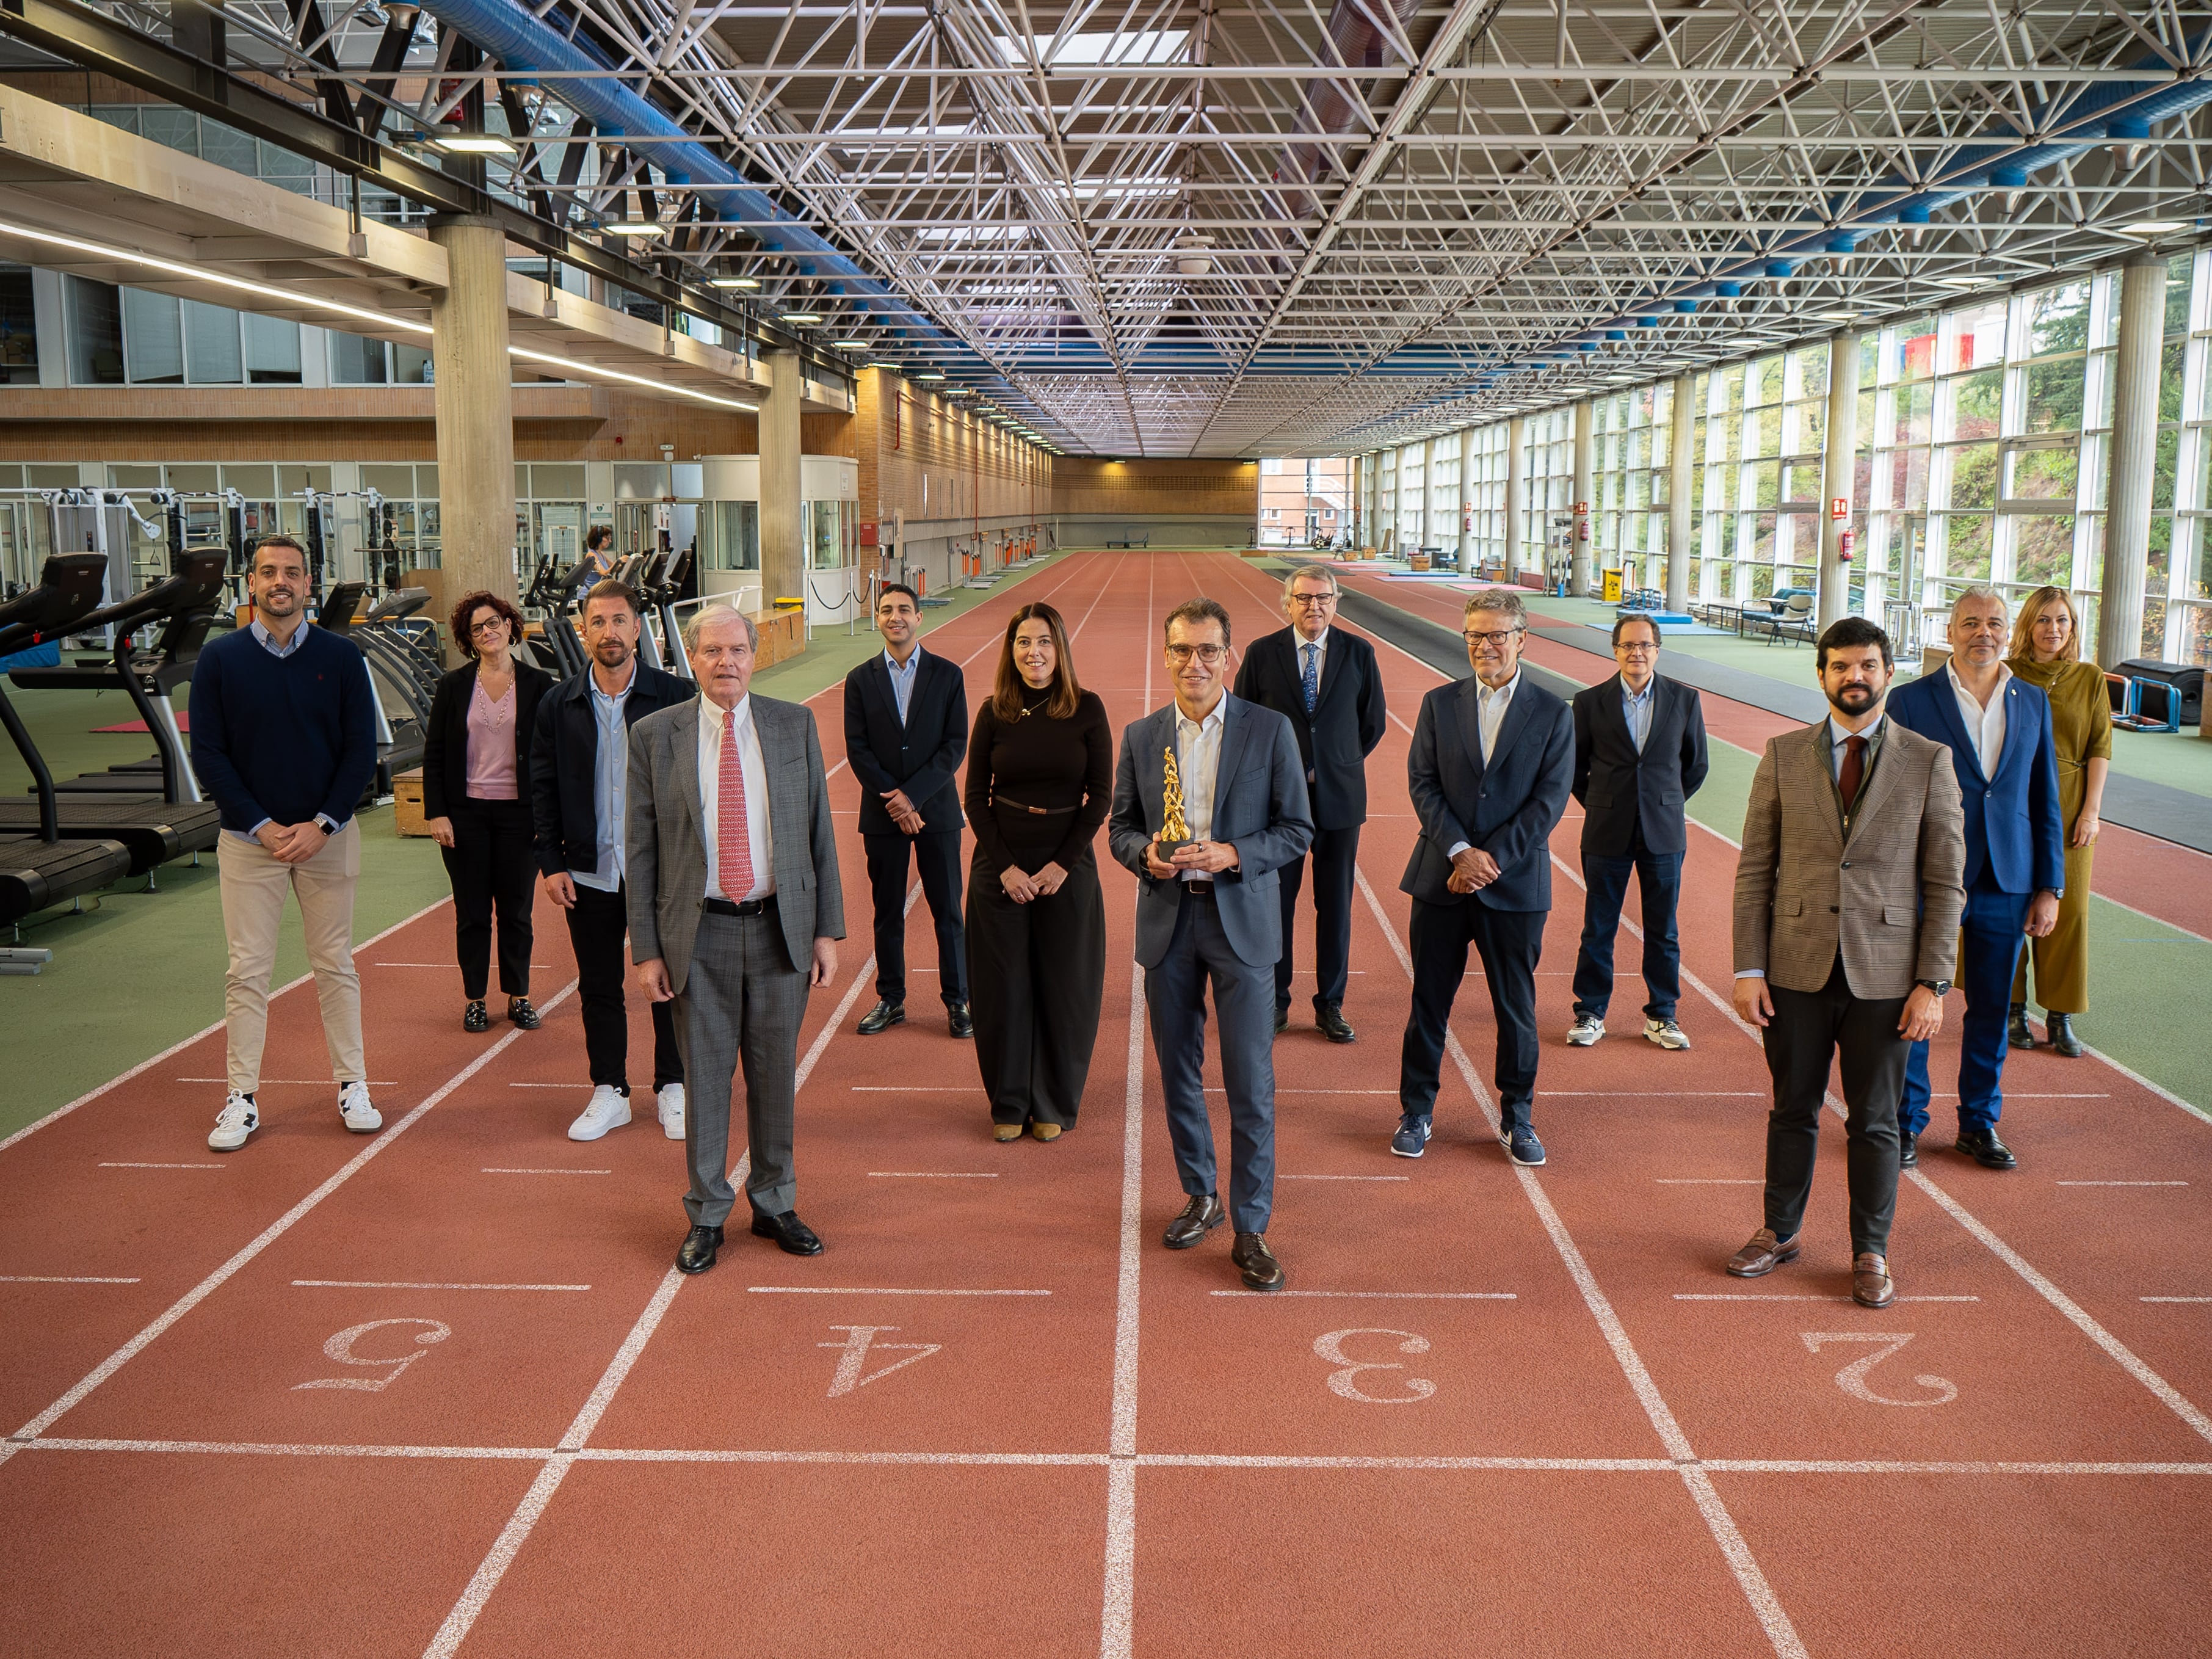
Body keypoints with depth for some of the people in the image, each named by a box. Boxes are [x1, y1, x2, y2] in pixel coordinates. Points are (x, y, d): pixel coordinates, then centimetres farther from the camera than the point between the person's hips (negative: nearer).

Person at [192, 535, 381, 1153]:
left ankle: (352, 1086, 16)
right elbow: (207, 753, -2)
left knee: (335, 964, 7)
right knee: (248, 970, 2)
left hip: (328, 835, 0)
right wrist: (261, 825, -10)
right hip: (248, 837, 0)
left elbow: (362, 751, 0)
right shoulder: (220, 658, 0)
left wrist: (322, 825, -10)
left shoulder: (342, 657, 1)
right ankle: (242, 1099, 9)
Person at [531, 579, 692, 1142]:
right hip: (590, 872, 2)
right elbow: (543, 788, 7)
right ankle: (609, 1092, 24)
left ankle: (672, 1089, 22)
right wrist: (551, 863, 0)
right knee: (598, 988, 10)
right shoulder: (558, 705, 4)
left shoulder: (675, 696, -3)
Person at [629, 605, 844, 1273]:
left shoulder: (795, 725, 3)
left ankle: (774, 1204, 28)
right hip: (699, 934, -1)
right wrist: (646, 949, -3)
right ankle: (707, 1216, 21)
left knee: (775, 1075, 11)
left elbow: (819, 832, 5)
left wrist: (827, 929, 1)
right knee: (705, 1075, 6)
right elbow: (641, 850, 0)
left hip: (781, 928, 1)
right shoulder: (654, 735, -1)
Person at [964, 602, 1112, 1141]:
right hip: (1001, 862, 1)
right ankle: (1009, 1103, 20)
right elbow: (975, 796, 2)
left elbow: (1101, 794, -3)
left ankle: (1053, 1105, 21)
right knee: (1003, 986, 5)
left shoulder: (1087, 709, -3)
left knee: (1062, 987, 6)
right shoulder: (994, 713, 0)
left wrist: (1062, 863, -10)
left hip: (1067, 863, -1)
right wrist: (1005, 866, -8)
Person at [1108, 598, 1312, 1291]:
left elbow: (1298, 830, -2)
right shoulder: (1141, 736, 5)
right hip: (1166, 921, 3)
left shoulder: (1270, 730, -3)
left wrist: (1233, 854, -18)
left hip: (1241, 921, -3)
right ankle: (1201, 1198, 31)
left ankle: (1251, 1229, 8)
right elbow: (1120, 824, 11)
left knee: (1250, 1082, -3)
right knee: (1178, 1072, 12)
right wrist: (1145, 853, -11)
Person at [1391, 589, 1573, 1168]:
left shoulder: (1553, 714, 0)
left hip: (1516, 884, -1)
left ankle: (1517, 1117, 23)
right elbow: (1423, 783, -1)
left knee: (1516, 1006, 8)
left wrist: (1491, 858, -13)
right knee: (1429, 1000, 7)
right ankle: (1416, 1111, 20)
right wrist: (1460, 851, -14)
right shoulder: (1440, 704, 5)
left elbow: (1550, 800, -5)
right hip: (1442, 879, 1)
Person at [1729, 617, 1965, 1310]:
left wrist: (1933, 984, -7)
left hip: (1884, 975, -1)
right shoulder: (1784, 755, 2)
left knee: (1874, 1123, 9)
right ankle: (1781, 1232, 31)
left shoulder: (1929, 762, -1)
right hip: (1797, 969, 1)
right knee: (1792, 1111, 14)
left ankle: (1871, 1253, 24)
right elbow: (1755, 869, 2)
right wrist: (1748, 970, -4)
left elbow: (1945, 883, -1)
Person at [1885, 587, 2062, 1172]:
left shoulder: (2033, 703, 7)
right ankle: (1906, 1122, 19)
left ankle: (1979, 1123, 25)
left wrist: (2049, 887, 4)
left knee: (1992, 1009, 11)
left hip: (2007, 883, 3)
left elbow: (2046, 801, 9)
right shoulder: (1911, 701, -4)